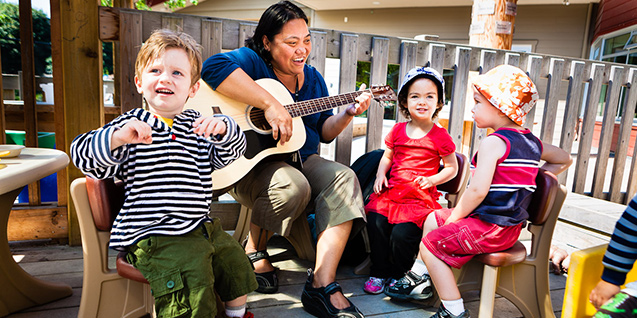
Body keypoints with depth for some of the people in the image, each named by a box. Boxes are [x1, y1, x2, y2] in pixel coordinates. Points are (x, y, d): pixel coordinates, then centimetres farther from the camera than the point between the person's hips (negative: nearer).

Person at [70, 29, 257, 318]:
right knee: (193, 278, -20)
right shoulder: (131, 124, -5)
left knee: (237, 262, 15)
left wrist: (223, 128, -14)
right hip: (154, 234, -6)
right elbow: (84, 156, -10)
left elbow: (228, 154, 7)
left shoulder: (197, 124, 9)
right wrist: (117, 137, -30)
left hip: (201, 227, 6)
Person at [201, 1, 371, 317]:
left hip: (299, 159, 7)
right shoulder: (252, 61, -9)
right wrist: (271, 104, -36)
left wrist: (348, 113, -4)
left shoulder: (312, 77, 12)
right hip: (248, 165, -6)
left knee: (344, 178, -19)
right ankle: (253, 249, -2)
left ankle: (322, 286, -21)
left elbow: (324, 133, 15)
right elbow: (214, 66, -34)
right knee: (293, 184, -35)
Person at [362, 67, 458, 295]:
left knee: (402, 234, -22)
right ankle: (379, 272, 3)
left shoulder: (440, 136, 0)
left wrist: (431, 180, -9)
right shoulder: (398, 130, 10)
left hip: (420, 196, -3)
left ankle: (398, 276, 7)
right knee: (375, 223, -19)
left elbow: (452, 168, 7)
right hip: (392, 190, 4)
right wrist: (380, 174, 3)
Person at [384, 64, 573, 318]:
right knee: (433, 219, 21)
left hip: (489, 229, -10)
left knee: (430, 243, 1)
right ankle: (419, 278, 30)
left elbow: (478, 191, -27)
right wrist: (530, 178, 19)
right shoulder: (532, 142, 8)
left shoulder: (493, 142, -20)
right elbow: (565, 159, 25)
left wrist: (455, 216, -12)